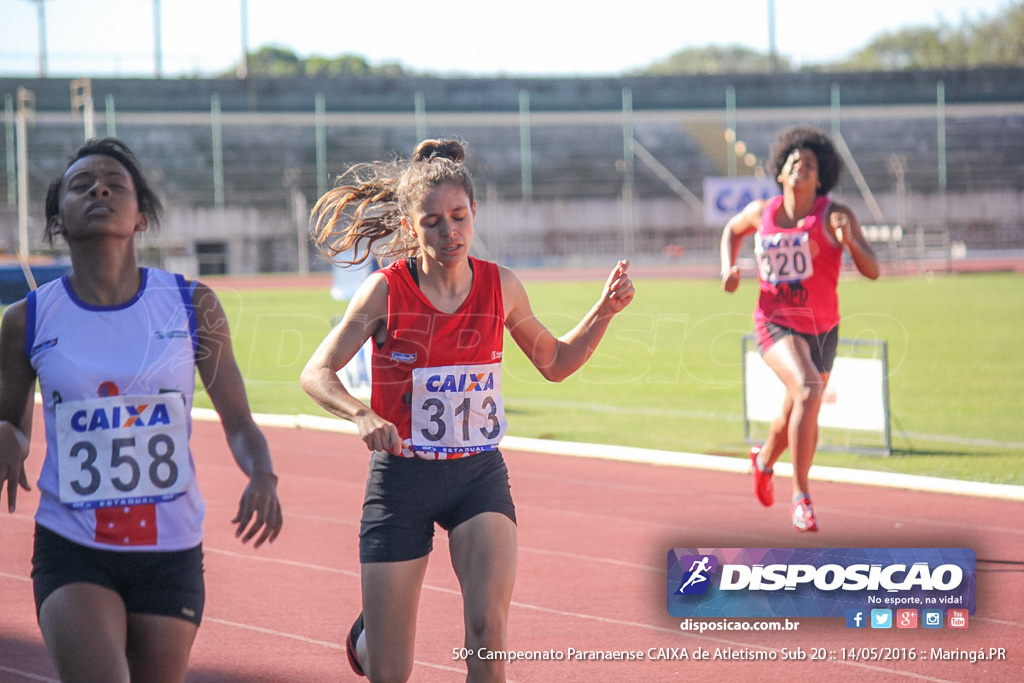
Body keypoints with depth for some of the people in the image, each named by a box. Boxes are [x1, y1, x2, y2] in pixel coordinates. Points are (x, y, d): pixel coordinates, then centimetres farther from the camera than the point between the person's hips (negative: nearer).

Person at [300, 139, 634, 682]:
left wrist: (605, 310, 0)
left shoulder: (500, 287, -2)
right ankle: (368, 631, 43)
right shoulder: (386, 291, -11)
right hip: (402, 477, -2)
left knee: (488, 627, -25)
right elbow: (316, 373, -8)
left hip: (479, 474, 2)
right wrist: (362, 415, -27)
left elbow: (554, 363, 15)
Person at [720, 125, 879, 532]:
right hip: (776, 325, -2)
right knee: (808, 390, -30)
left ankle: (764, 459, 57)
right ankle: (801, 497, -24)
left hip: (821, 330, 2)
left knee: (795, 416, 19)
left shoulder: (835, 216, -9)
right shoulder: (762, 212, -2)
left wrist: (848, 240, -35)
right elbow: (732, 230, 22)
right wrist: (729, 267, 4)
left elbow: (872, 271, -17)